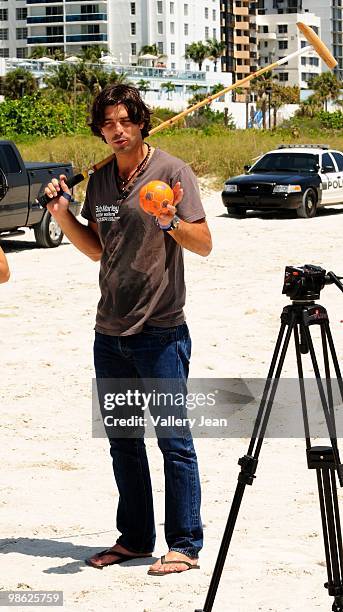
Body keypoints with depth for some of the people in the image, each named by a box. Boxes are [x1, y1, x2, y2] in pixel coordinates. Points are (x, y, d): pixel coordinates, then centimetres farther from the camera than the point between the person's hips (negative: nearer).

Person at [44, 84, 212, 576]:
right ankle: (134, 538, 24)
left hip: (160, 331, -6)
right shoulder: (100, 180, 11)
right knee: (122, 439, 13)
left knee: (174, 438, -3)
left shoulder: (172, 171, -7)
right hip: (109, 331, 7)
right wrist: (63, 215, 5)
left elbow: (204, 244, -10)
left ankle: (185, 545, 4)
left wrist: (170, 223, -28)